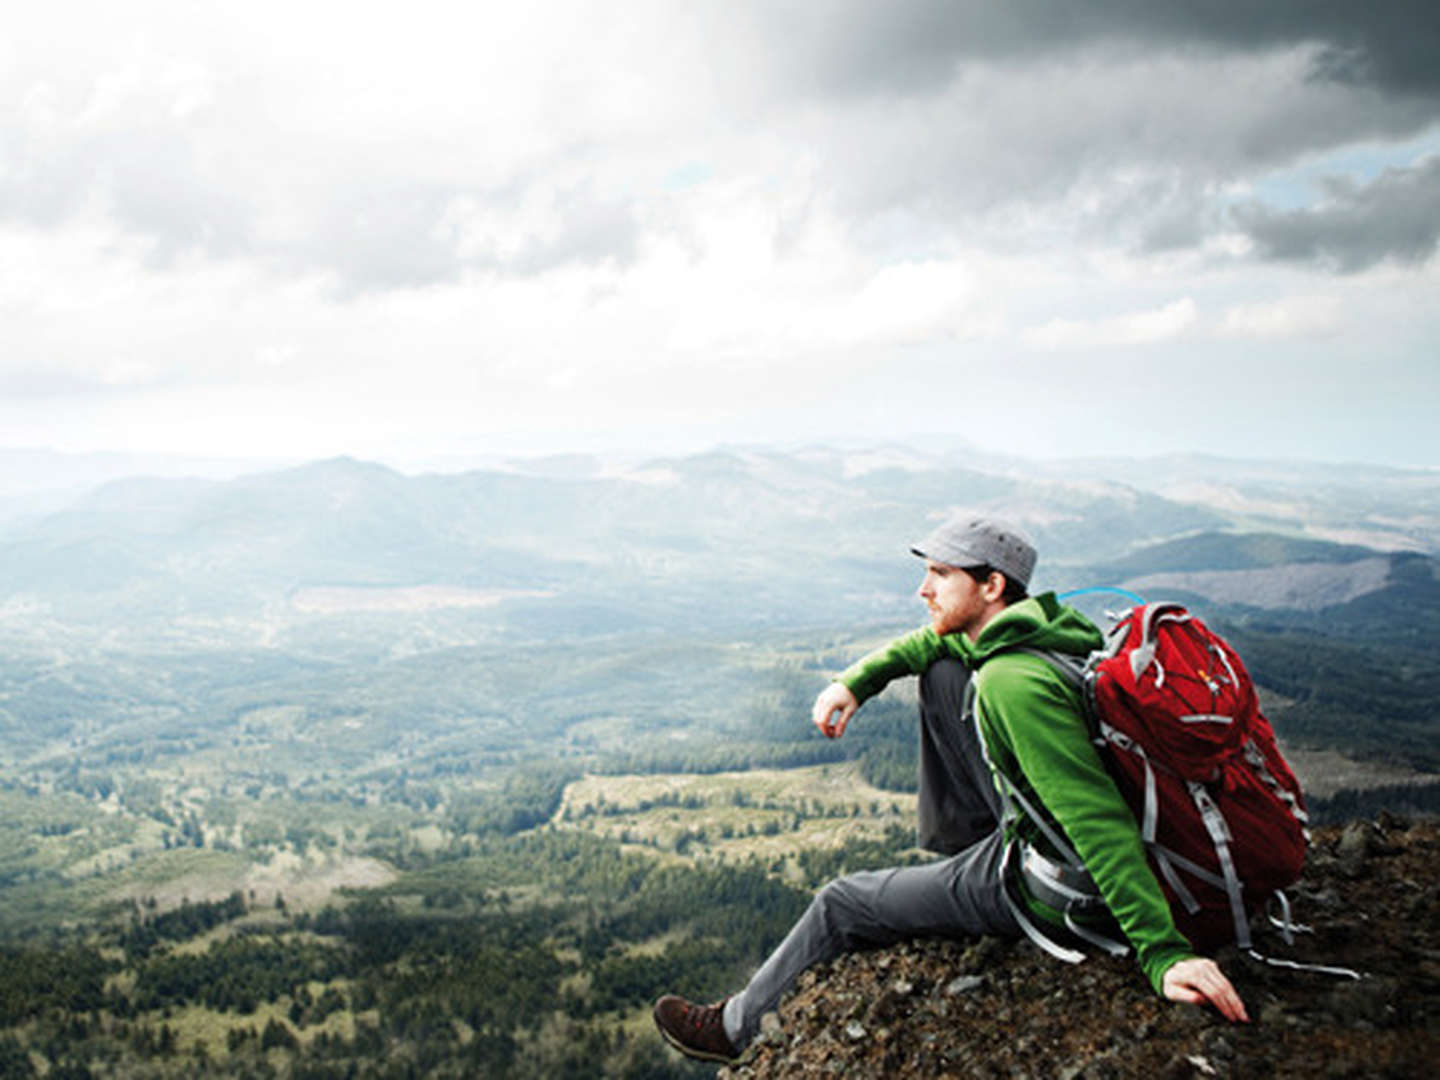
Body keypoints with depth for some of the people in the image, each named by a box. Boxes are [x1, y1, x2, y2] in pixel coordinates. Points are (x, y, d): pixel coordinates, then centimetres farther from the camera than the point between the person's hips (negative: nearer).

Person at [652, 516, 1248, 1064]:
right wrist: (856, 680, 0)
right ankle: (958, 839, 30)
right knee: (941, 673, 12)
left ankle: (739, 1029, 27)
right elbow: (930, 641, 16)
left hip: (1052, 895, -9)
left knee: (841, 905, 4)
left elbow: (1099, 821, -35)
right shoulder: (1037, 624, -2)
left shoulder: (1013, 683, -31)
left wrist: (1163, 952, -36)